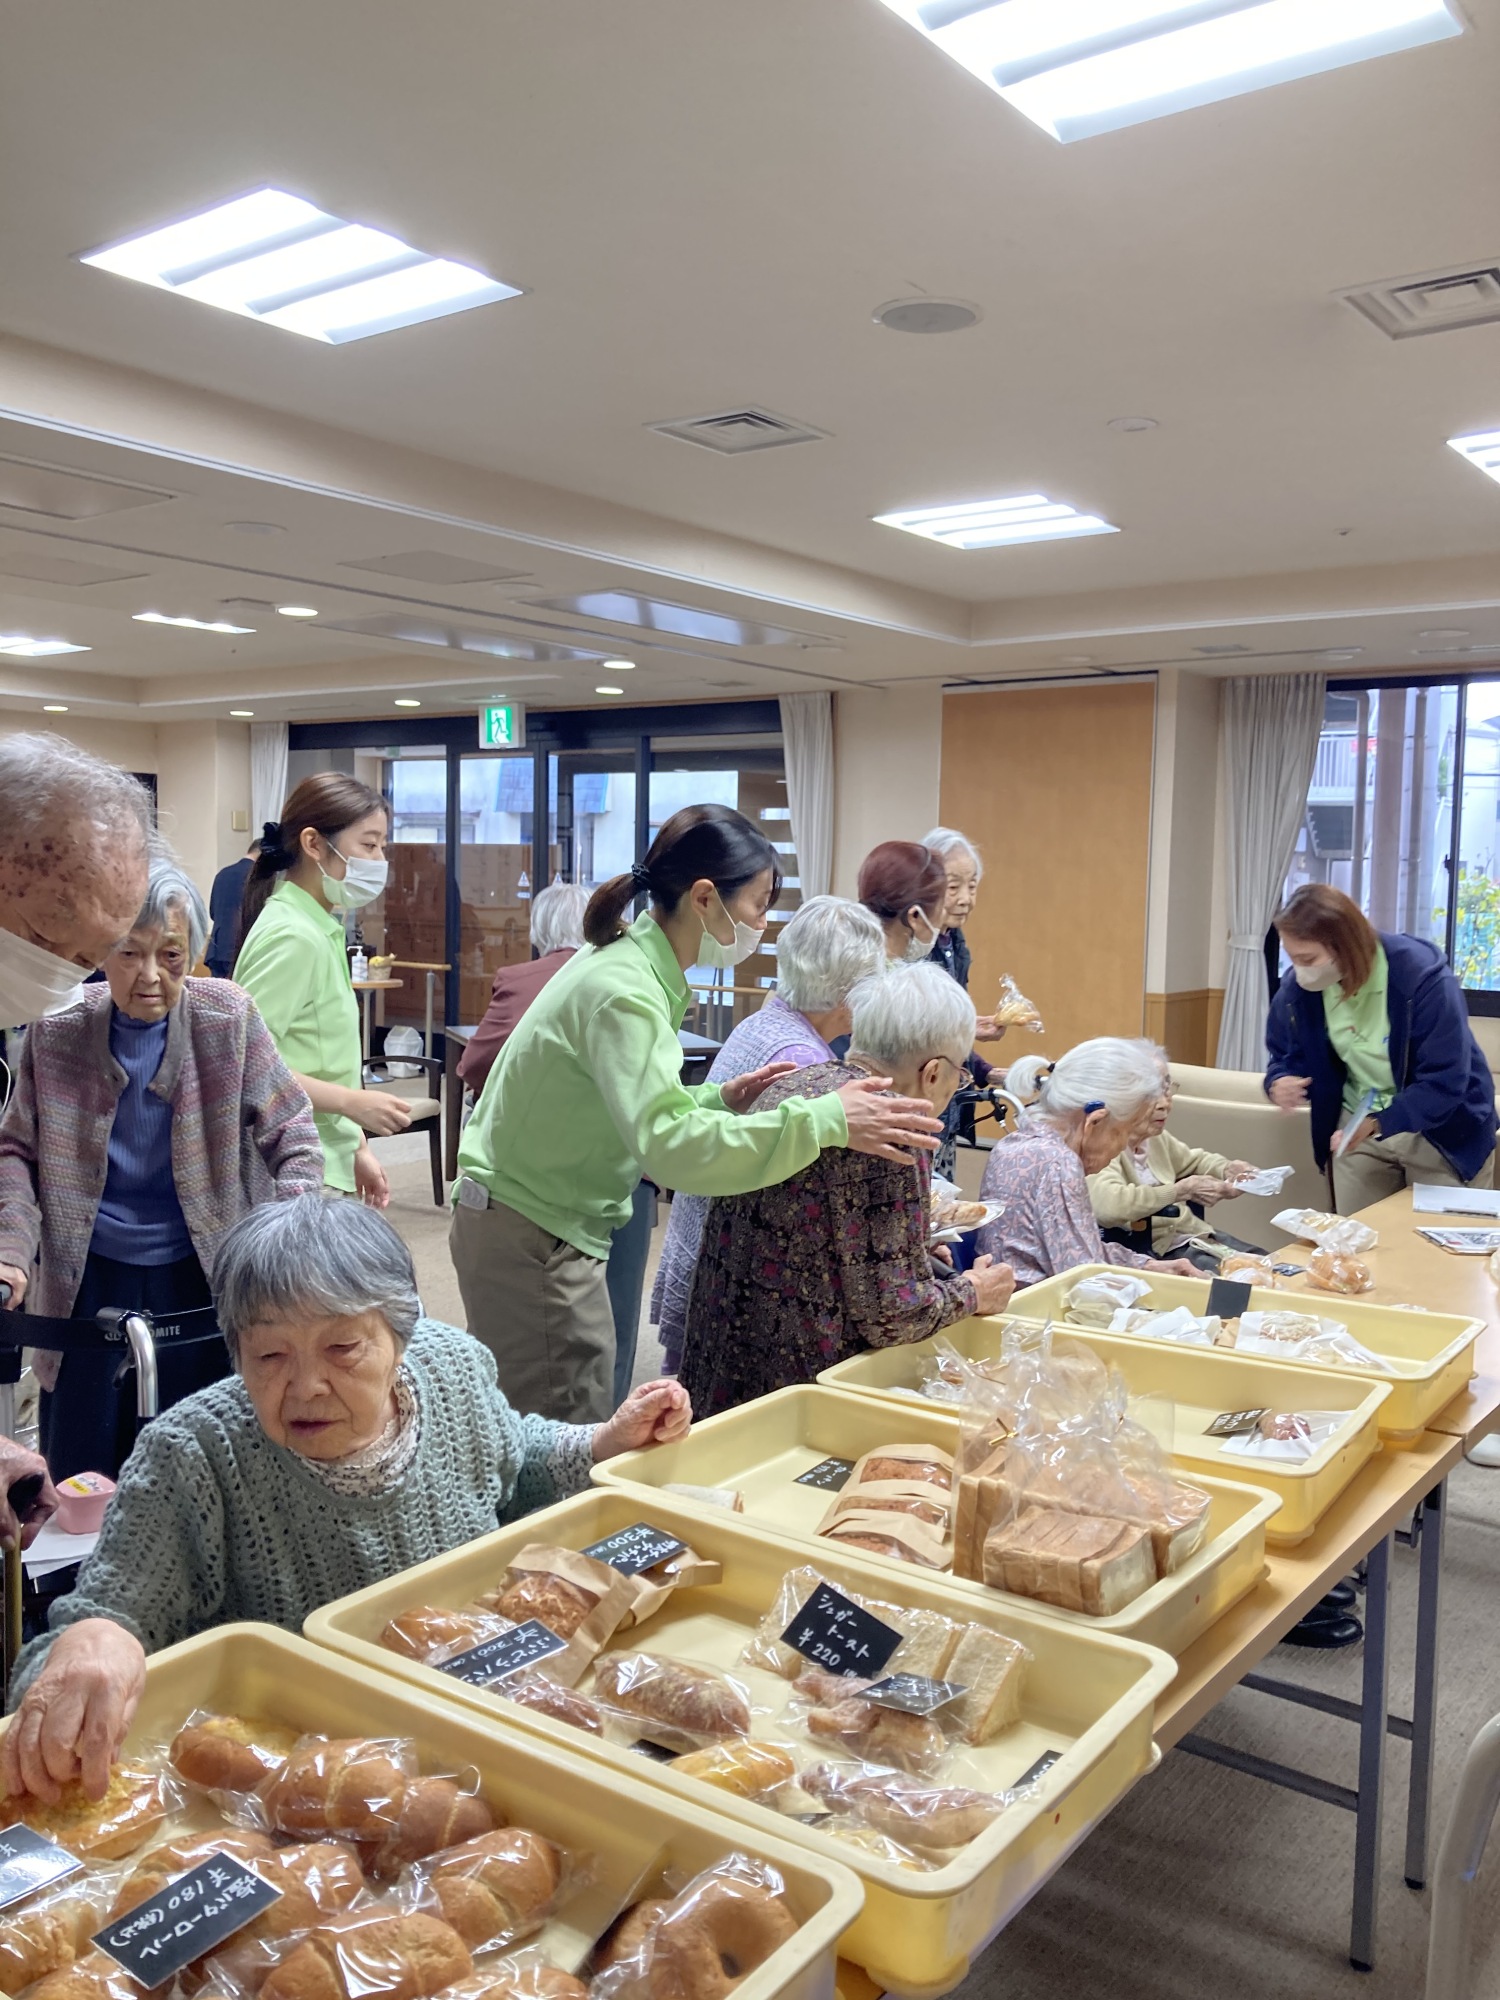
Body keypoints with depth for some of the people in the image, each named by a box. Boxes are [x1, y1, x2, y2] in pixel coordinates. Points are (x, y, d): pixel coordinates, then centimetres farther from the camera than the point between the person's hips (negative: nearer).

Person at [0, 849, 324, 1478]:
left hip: (202, 1277, -1)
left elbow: (293, 1141, -5)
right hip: (88, 1279, 1)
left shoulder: (229, 1019, -9)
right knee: (81, 1474, 12)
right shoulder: (57, 1031, -5)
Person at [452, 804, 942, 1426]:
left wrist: (720, 1100, -1)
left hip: (541, 1225, 10)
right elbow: (671, 1146, -36)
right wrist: (825, 1121, -36)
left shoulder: (628, 963, 7)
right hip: (529, 1237, -10)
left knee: (576, 1437, 16)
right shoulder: (623, 991, -24)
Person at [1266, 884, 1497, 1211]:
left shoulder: (1421, 975, -29)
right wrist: (1280, 1082, -22)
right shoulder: (1297, 988, -14)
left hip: (1441, 1131, -4)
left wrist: (1379, 1123, -40)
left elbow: (1446, 1082, -29)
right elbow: (1285, 1055, 3)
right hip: (1358, 1123, 4)